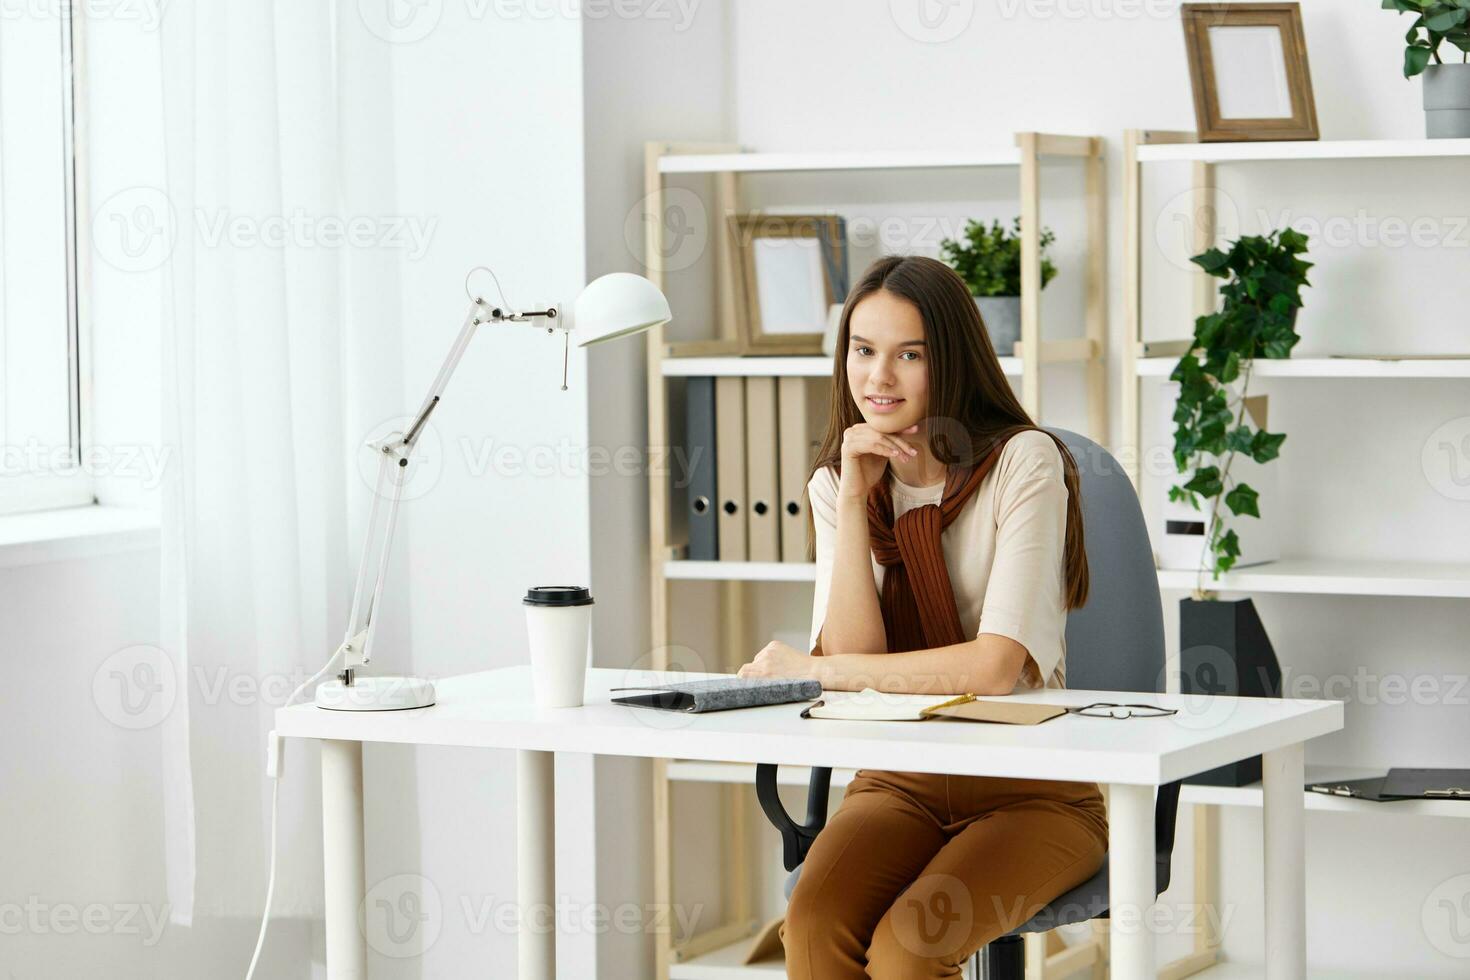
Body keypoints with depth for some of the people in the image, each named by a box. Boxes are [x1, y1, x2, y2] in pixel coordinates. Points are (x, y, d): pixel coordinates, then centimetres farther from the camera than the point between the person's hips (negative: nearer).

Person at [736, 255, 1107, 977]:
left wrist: (812, 670, -14)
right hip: (898, 783, 4)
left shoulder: (1022, 462, -10)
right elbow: (854, 654, -7)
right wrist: (854, 501, -13)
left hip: (1033, 792, -4)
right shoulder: (836, 483, 6)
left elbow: (996, 665, -21)